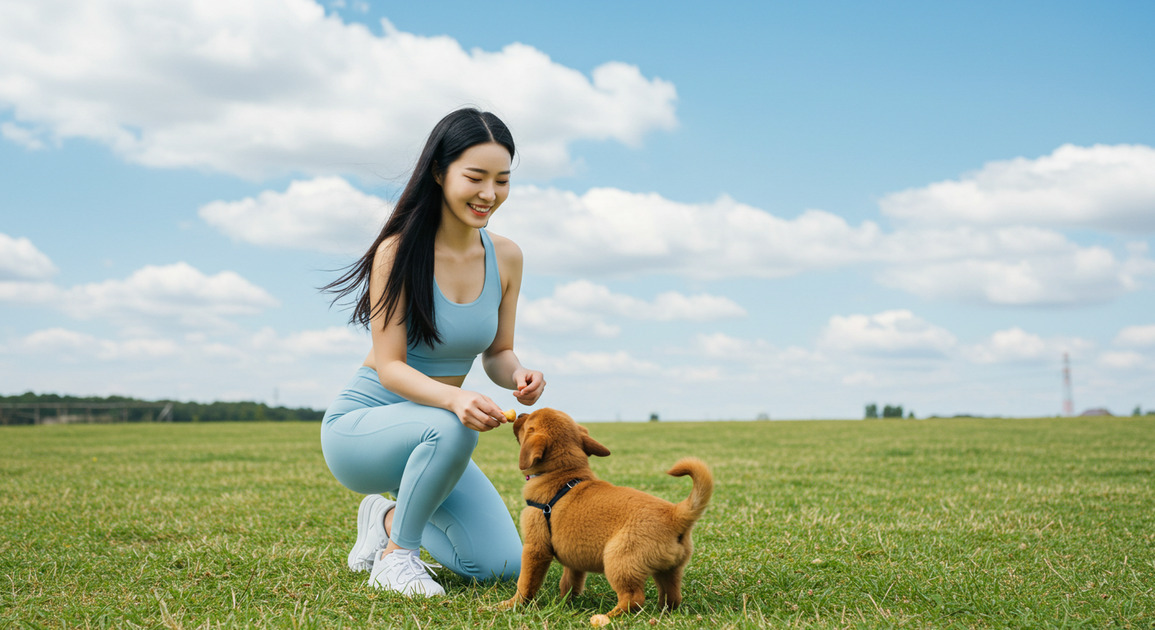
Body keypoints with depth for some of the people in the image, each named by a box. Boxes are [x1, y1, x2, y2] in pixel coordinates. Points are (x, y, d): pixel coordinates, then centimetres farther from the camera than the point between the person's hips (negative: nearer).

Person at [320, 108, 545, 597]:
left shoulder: (505, 257, -2)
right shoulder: (399, 251, -19)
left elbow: (498, 354, 5)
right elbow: (389, 367, -21)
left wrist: (518, 375, -20)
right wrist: (454, 399, -41)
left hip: (427, 433, 6)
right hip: (358, 426, -5)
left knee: (503, 566, -6)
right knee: (452, 428, -38)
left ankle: (389, 520, 21)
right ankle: (394, 557, -12)